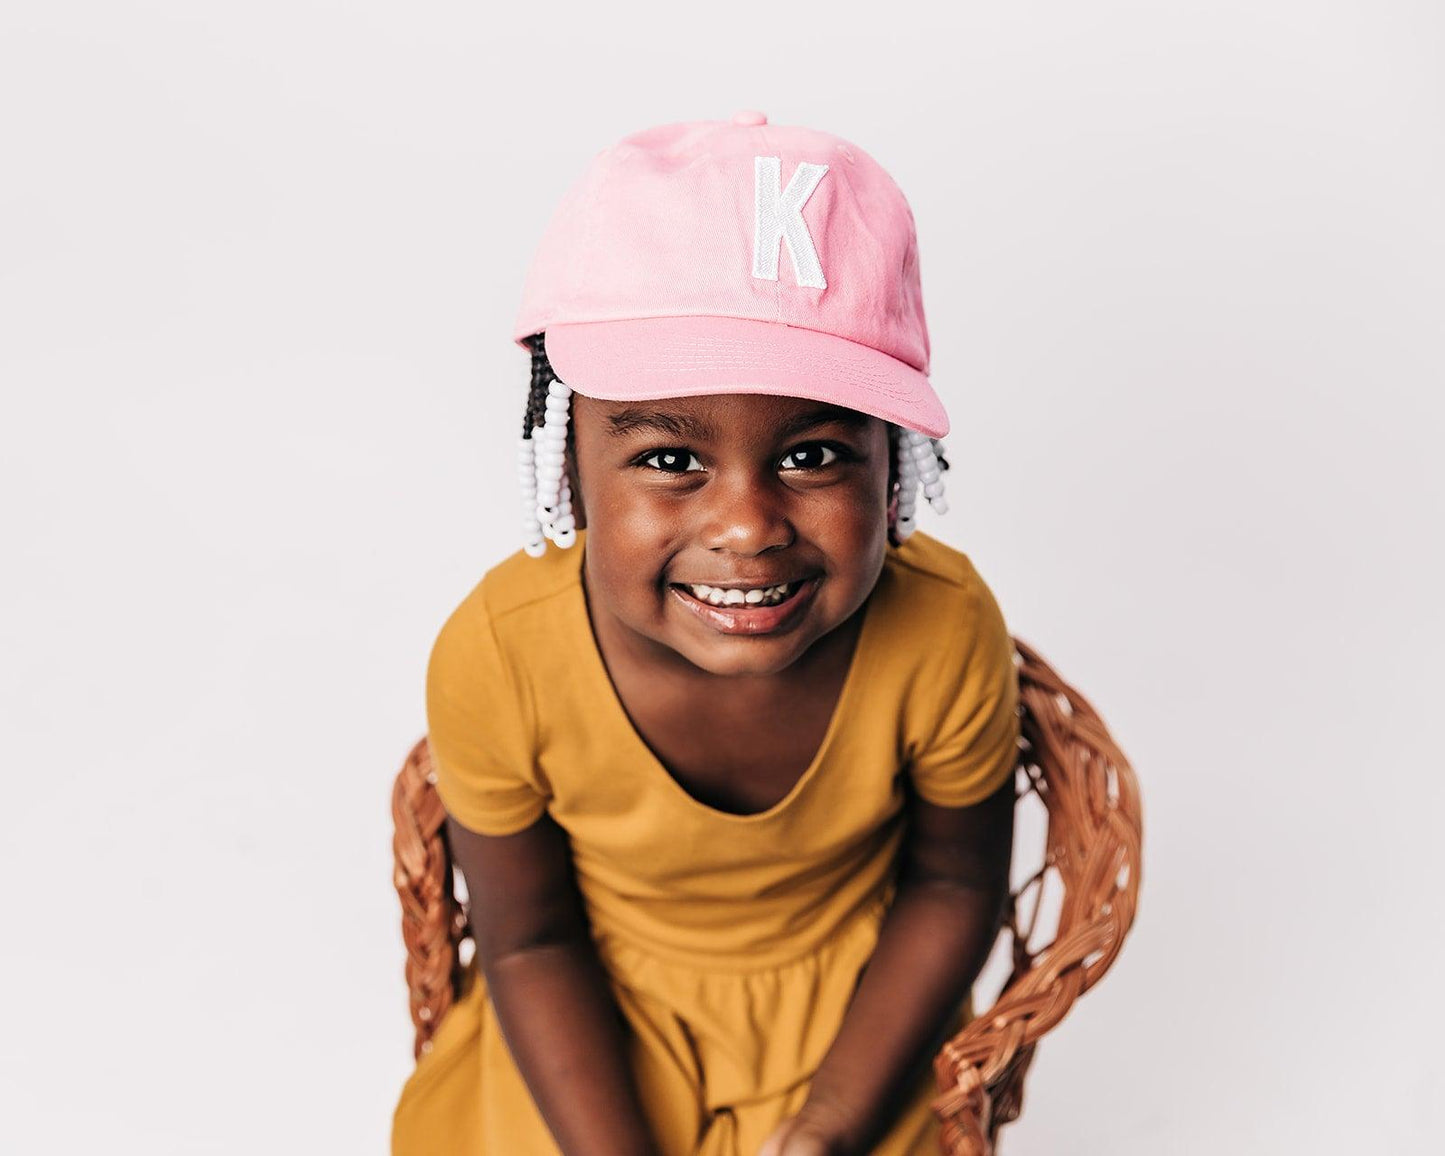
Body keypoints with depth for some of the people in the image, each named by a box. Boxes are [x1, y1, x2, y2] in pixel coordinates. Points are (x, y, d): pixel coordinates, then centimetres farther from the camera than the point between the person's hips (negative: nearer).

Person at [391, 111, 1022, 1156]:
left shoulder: (944, 633, -30)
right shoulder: (496, 663, -31)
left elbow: (953, 885, -11)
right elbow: (529, 942, -14)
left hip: (854, 996, 1)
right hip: (603, 1017, 0)